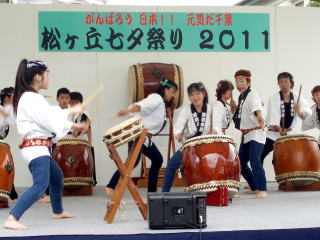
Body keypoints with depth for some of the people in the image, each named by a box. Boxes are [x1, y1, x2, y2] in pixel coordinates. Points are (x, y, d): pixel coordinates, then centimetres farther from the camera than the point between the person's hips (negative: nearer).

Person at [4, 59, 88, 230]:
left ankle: (58, 211, 46)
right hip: (35, 147, -11)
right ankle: (12, 219, -28)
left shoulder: (33, 98, 15)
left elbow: (51, 119, 19)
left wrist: (76, 125, 15)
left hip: (38, 147, 11)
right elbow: (51, 119, -22)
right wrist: (71, 111, -11)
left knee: (57, 176, 28)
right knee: (40, 185, -22)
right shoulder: (30, 98, -17)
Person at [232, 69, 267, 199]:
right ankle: (255, 188, 25)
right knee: (241, 163, 11)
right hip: (245, 135, 9)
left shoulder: (252, 95, -13)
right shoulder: (241, 97, 12)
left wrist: (259, 116, -54)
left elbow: (257, 108, -37)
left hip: (256, 133, -9)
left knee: (254, 160, -23)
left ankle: (262, 189, -19)